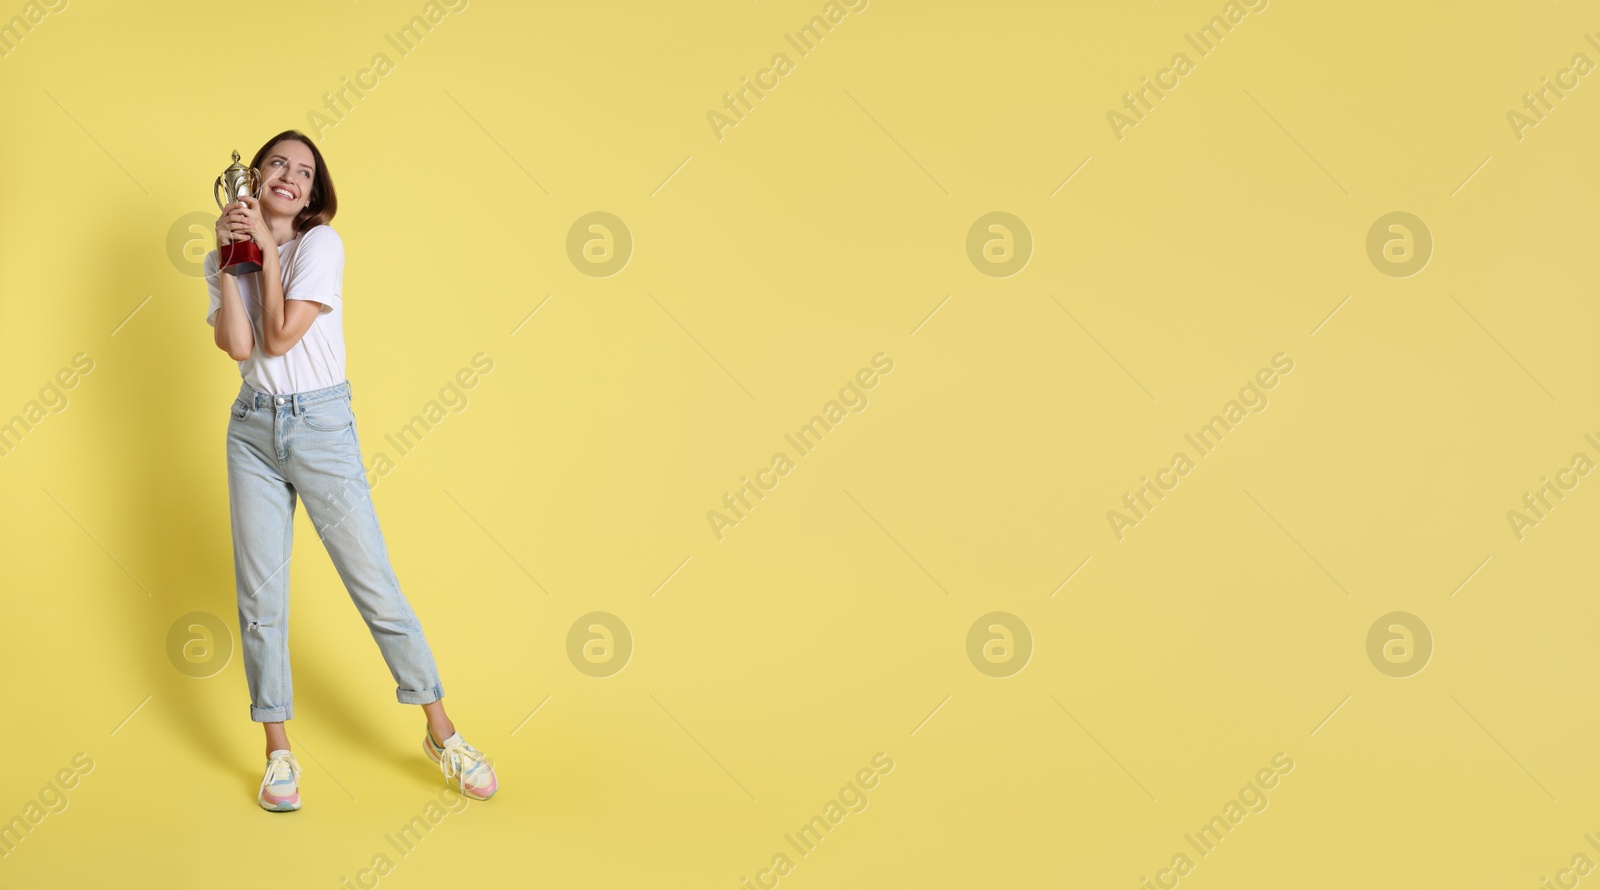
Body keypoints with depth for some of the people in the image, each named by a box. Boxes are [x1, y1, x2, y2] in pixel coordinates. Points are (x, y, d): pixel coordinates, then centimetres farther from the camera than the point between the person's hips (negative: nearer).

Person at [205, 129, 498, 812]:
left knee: (375, 584, -2)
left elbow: (280, 337, -15)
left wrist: (266, 245, -11)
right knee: (260, 600, 4)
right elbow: (238, 345, -10)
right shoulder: (225, 261, 7)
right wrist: (227, 257, -11)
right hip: (253, 429, 4)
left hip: (322, 428, -3)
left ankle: (442, 735, 9)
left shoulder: (321, 244, -5)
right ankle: (278, 751, 15)